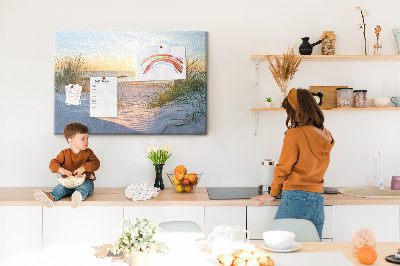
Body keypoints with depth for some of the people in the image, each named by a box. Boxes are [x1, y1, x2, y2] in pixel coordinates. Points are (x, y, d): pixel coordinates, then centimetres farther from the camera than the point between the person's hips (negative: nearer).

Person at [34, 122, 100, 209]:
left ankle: (79, 196, -72)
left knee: (85, 187, -38)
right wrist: (61, 170, -24)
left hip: (85, 181, -3)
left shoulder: (88, 152, 9)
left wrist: (83, 168, -25)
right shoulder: (65, 153, 9)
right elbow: (53, 164, 0)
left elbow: (96, 163, -6)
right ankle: (51, 197, -59)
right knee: (60, 188, -28)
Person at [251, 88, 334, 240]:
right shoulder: (326, 136, 8)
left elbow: (282, 169, -2)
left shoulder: (294, 134, -9)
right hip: (318, 201, 6)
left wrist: (273, 194, 10)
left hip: (295, 198, -6)